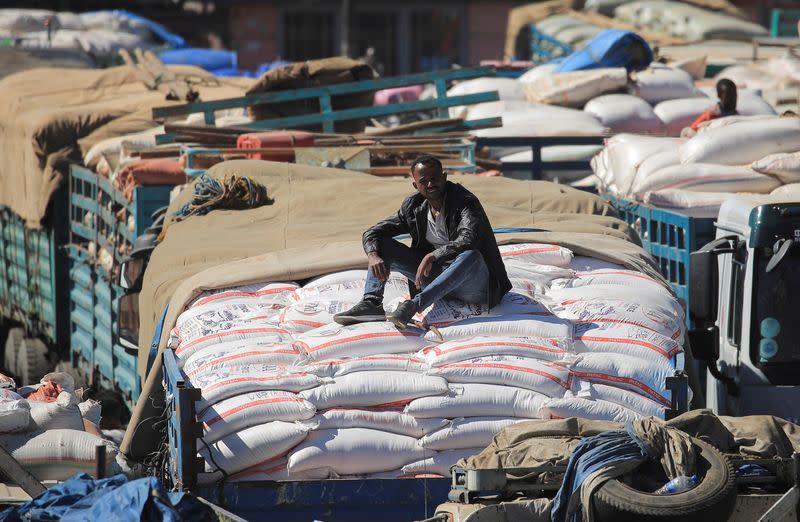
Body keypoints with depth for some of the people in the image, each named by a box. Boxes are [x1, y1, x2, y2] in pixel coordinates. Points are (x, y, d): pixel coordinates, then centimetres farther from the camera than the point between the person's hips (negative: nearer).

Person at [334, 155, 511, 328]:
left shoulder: (465, 202, -16)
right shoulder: (414, 207, 1)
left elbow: (467, 242, -34)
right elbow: (372, 234, 1)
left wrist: (431, 256, -36)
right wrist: (373, 256, -20)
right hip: (436, 274, 6)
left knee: (471, 256, -41)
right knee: (383, 245, -3)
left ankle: (414, 305, -48)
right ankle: (371, 303, -24)